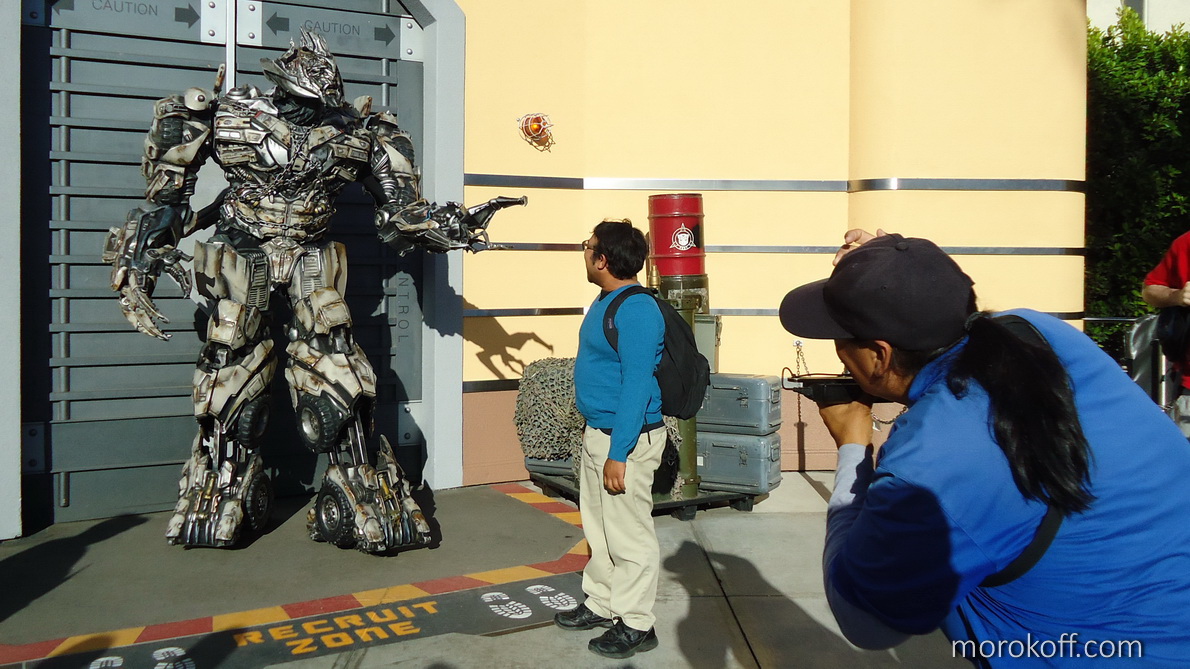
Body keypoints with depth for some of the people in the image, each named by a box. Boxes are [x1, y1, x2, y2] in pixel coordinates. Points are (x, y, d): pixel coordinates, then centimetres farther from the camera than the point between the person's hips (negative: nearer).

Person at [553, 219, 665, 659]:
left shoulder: (636, 310, -21)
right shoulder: (604, 301, 10)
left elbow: (637, 386, -23)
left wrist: (618, 455, -24)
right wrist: (597, 441, 20)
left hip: (626, 439, -10)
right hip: (596, 432, 10)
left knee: (628, 535, 2)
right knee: (598, 527, 20)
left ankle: (636, 626, 16)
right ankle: (602, 605, 35)